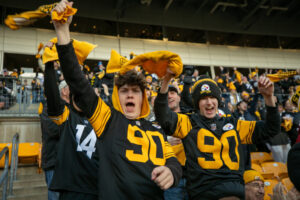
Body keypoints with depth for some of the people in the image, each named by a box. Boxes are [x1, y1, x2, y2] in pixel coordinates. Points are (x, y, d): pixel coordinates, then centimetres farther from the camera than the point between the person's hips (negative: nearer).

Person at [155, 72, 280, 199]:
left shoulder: (232, 124, 17)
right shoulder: (190, 122, 7)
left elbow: (270, 130, 19)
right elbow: (163, 117, -11)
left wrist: (268, 97, 7)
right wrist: (165, 82, -22)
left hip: (235, 187, 5)